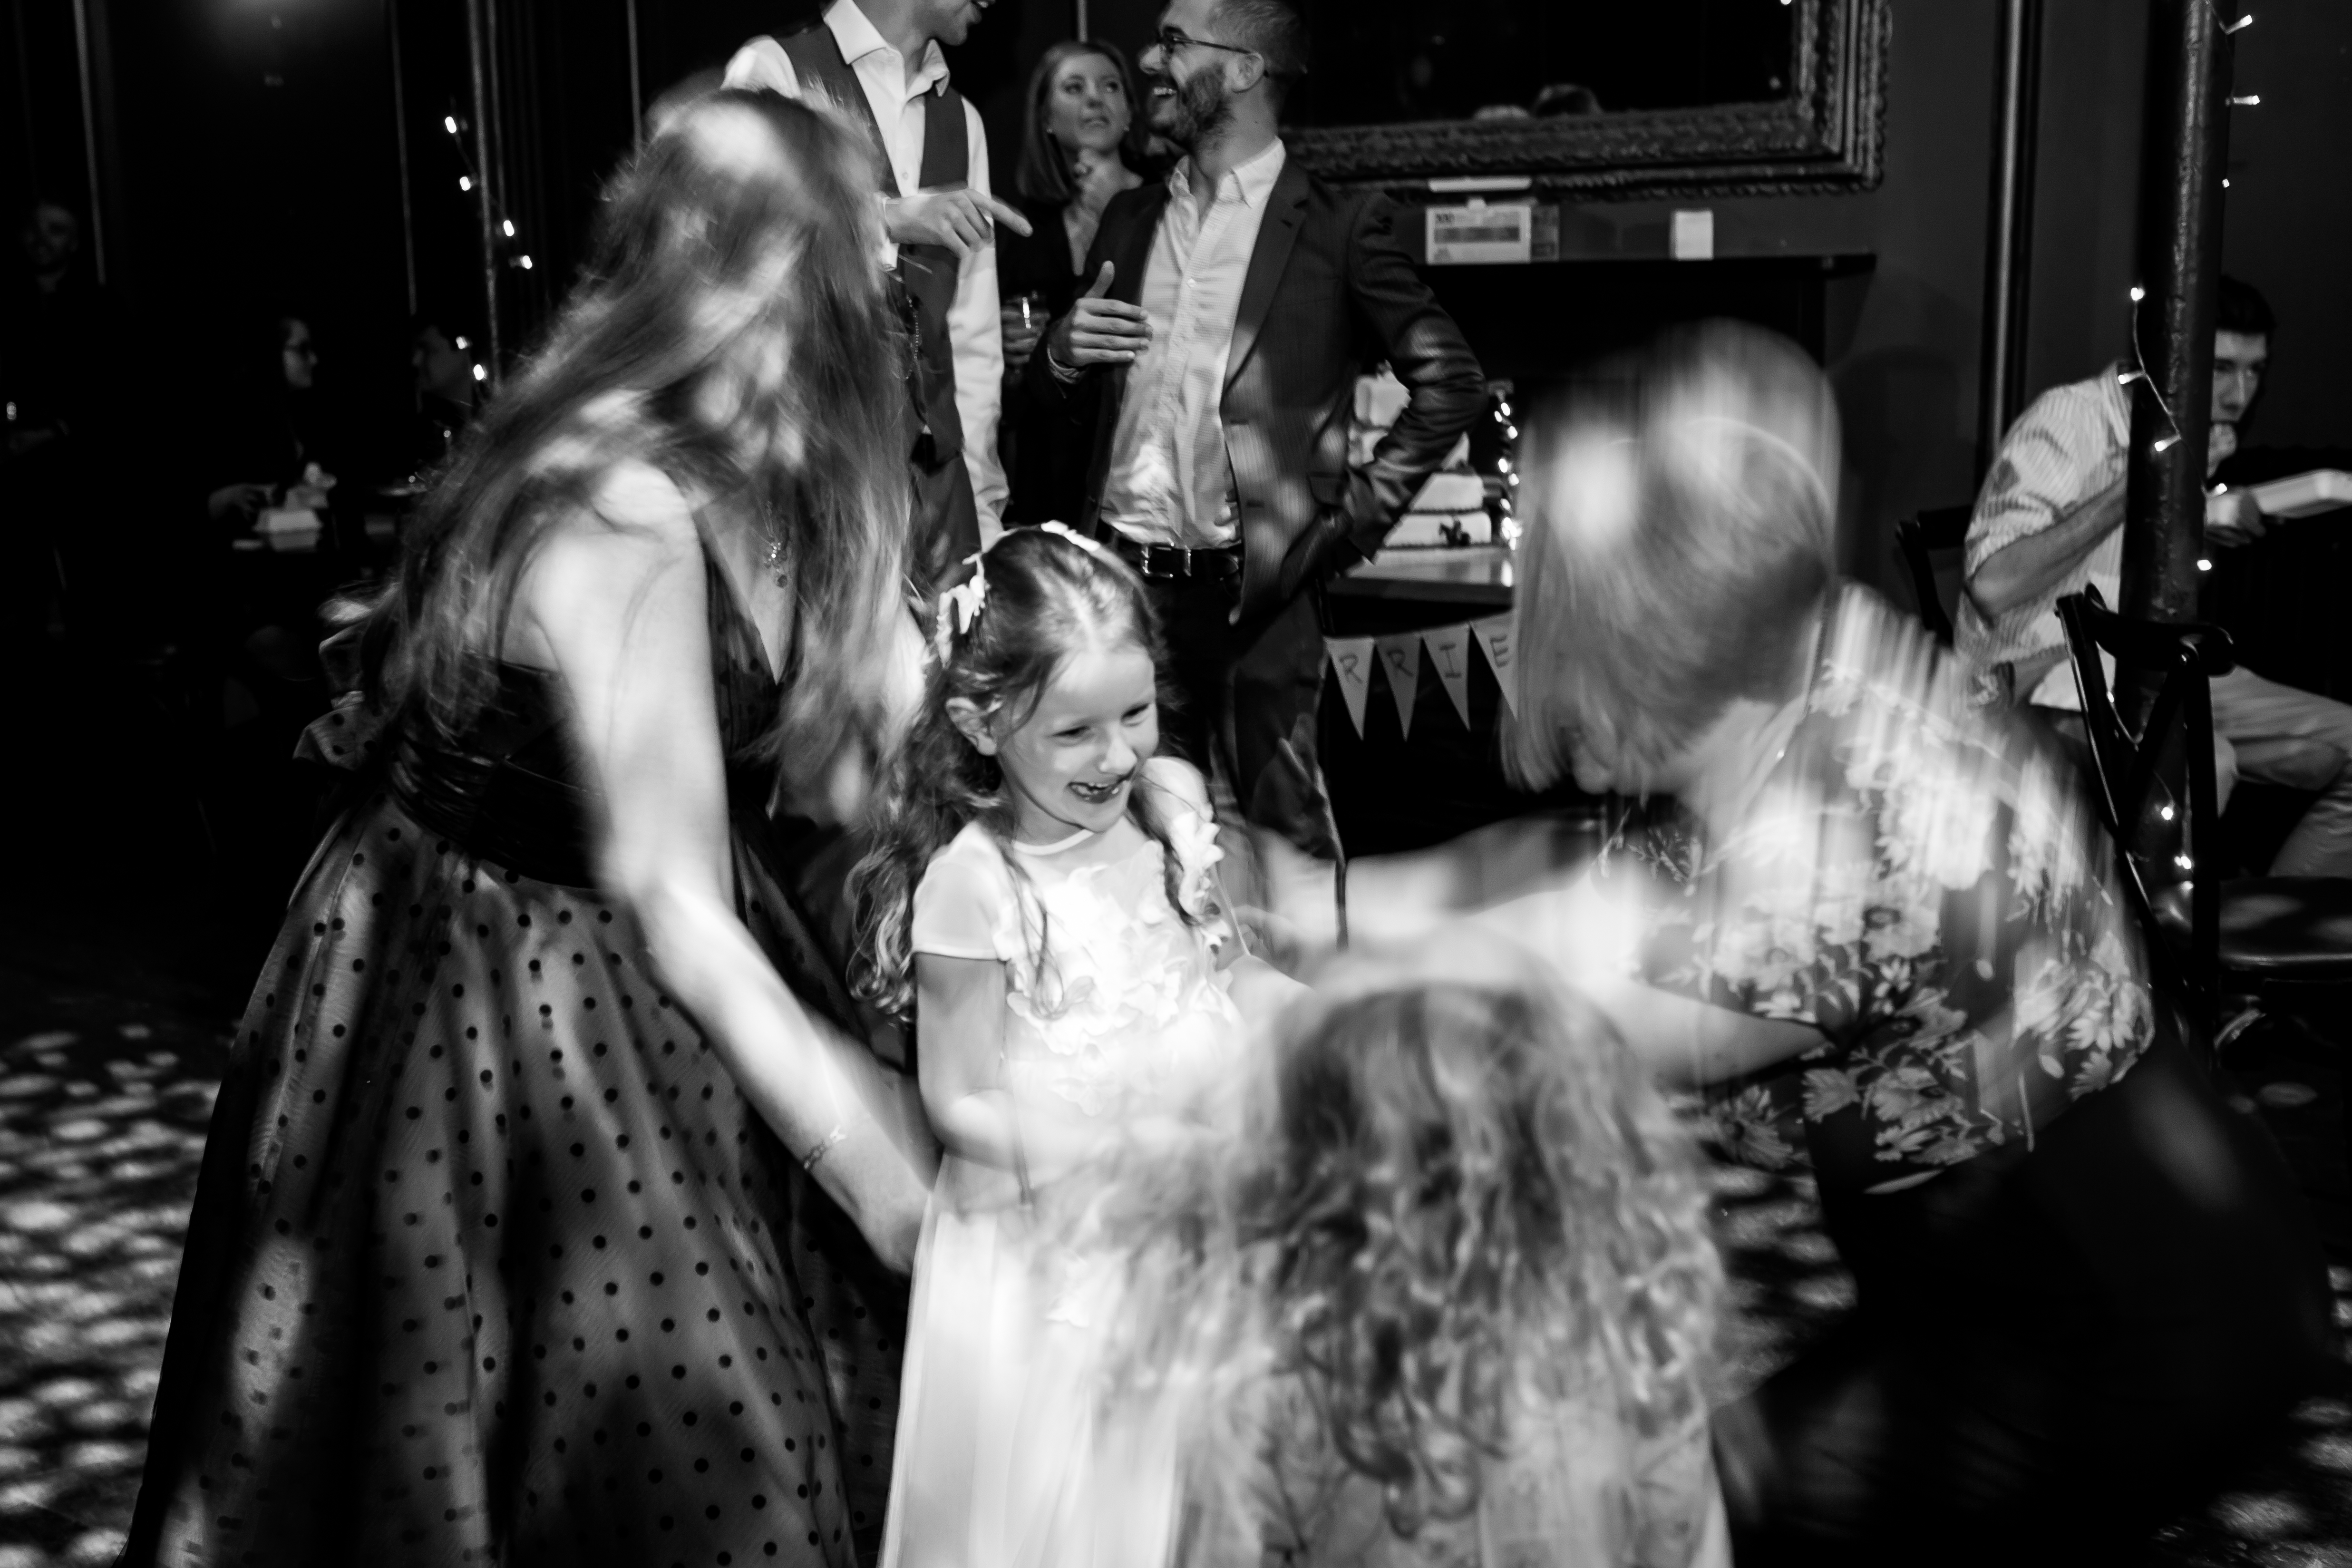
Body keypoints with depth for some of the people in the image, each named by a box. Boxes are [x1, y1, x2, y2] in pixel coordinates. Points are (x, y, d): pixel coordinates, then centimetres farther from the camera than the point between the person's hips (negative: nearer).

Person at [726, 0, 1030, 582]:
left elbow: (973, 334, 14)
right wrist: (890, 217, -24)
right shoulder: (774, 71, 0)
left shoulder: (961, 120, 17)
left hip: (933, 465, 5)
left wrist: (982, 506, 9)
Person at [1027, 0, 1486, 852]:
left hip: (1253, 592, -5)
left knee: (1282, 845, 0)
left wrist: (1355, 516, -7)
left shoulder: (1340, 224, -1)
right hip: (1122, 584, 5)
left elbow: (1451, 382, -3)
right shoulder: (1130, 217, 15)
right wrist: (1062, 355, -2)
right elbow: (1073, 415, 19)